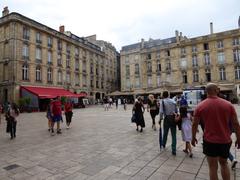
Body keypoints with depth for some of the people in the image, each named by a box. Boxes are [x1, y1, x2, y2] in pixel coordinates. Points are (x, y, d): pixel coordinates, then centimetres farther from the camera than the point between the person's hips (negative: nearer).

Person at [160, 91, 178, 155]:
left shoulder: (163, 101, -6)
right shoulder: (173, 101, 6)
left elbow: (161, 112, -12)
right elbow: (176, 111, 6)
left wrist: (160, 119, -1)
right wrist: (175, 116, 15)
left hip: (167, 118, -2)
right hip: (173, 118, 2)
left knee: (165, 133, 18)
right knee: (174, 135, 5)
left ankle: (163, 144, 41)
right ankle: (174, 150, 6)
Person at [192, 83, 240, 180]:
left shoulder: (200, 106, -9)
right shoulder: (228, 104, -5)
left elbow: (195, 124, -3)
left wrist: (193, 137, 9)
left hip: (210, 140, -2)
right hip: (225, 140, 3)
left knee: (213, 167, 10)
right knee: (224, 164, 25)